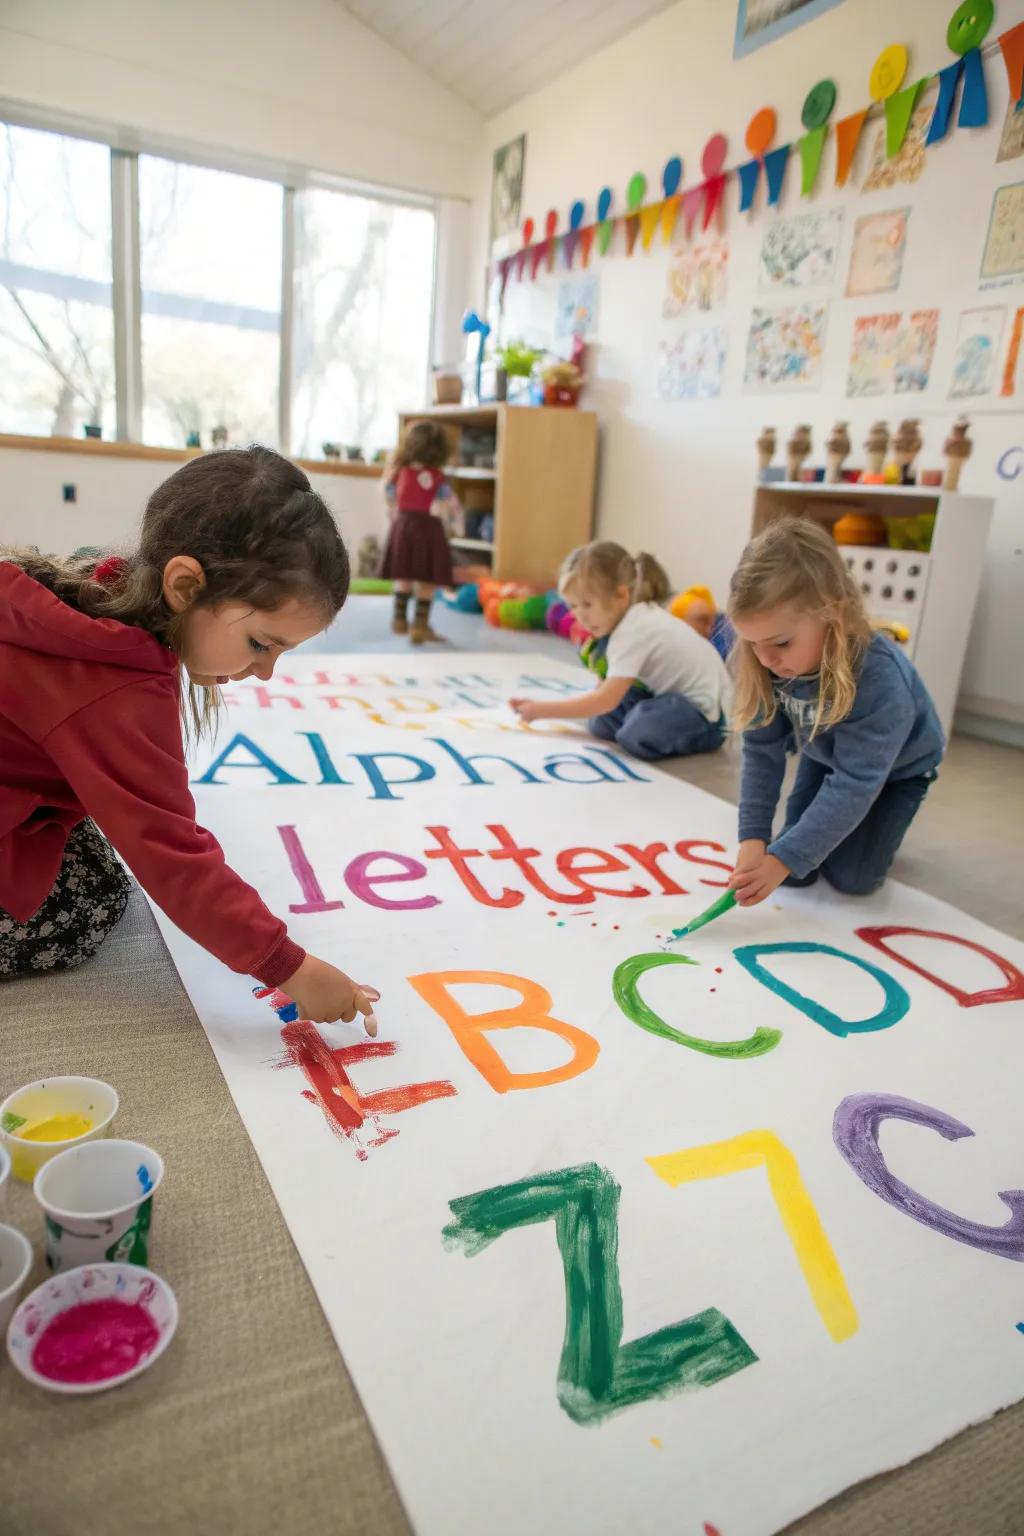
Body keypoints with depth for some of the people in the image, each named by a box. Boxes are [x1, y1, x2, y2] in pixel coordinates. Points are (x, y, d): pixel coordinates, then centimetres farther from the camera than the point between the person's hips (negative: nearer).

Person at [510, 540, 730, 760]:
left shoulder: (632, 633, -24)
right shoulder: (638, 614, 4)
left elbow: (606, 701, -29)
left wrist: (541, 710, -27)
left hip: (705, 712, -9)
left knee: (637, 734, -33)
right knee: (602, 723, 1)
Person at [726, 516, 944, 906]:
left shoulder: (879, 679, -44)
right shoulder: (773, 664, -29)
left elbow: (854, 784, -43)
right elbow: (761, 749, -22)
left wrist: (783, 860, -47)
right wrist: (753, 836, -30)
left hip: (896, 768, -4)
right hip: (826, 755, 4)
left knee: (851, 878, -5)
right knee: (795, 870, -3)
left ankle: (875, 824, 24)